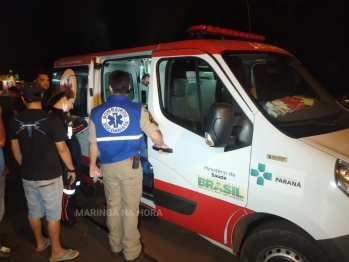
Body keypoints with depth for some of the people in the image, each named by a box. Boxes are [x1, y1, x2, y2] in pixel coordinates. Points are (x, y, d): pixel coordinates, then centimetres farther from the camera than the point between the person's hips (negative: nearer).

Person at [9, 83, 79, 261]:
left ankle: (40, 242, 40)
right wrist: (71, 169, 0)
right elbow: (62, 149, -14)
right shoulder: (51, 120, -18)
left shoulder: (15, 121, -2)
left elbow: (15, 149, 8)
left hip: (27, 176, 5)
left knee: (33, 210, 20)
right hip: (49, 177, -5)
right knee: (53, 214, 8)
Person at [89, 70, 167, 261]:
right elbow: (155, 136, -10)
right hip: (130, 165, -3)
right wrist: (161, 145, 12)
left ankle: (115, 244, 35)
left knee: (113, 205, 18)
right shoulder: (137, 110, -9)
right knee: (130, 207, 8)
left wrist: (92, 166, 17)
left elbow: (93, 143, 3)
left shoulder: (96, 112, -1)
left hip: (108, 166, 3)